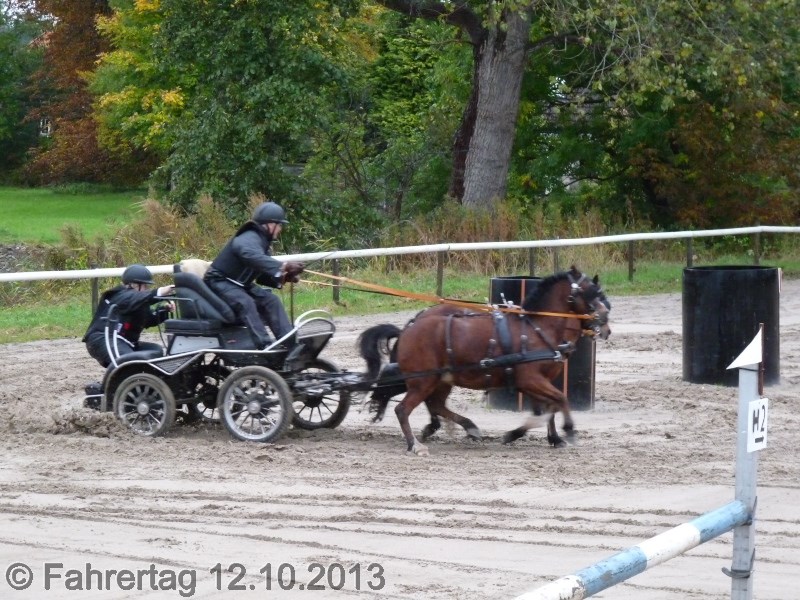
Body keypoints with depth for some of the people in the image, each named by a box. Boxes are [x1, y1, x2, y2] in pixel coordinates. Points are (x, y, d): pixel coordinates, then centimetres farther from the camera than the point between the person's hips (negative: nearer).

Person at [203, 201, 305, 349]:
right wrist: (282, 266, -57)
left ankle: (290, 342, -11)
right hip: (220, 282, -10)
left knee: (271, 300, -5)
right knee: (245, 303, -33)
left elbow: (262, 275, 10)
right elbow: (253, 257, -47)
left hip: (241, 285, 10)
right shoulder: (249, 239, -23)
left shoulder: (263, 242, 10)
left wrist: (283, 277, -10)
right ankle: (265, 346, -42)